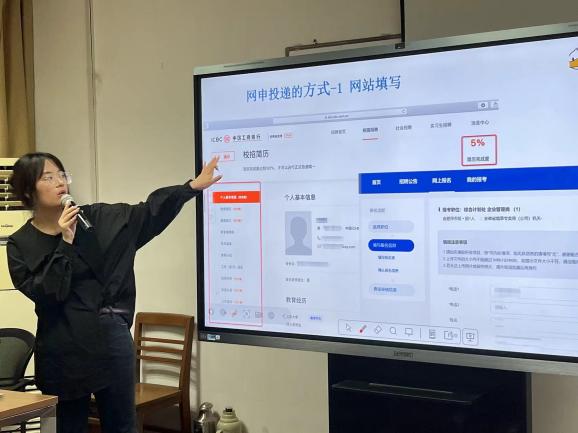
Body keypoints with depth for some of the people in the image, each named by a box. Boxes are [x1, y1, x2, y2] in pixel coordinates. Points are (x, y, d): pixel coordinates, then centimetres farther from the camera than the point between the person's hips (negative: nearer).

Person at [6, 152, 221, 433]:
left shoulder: (97, 219, 4)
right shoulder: (21, 245, -1)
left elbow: (148, 213, 0)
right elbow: (45, 294, -12)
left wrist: (193, 186, -6)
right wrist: (65, 244, -17)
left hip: (111, 340, 2)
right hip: (63, 351, -1)